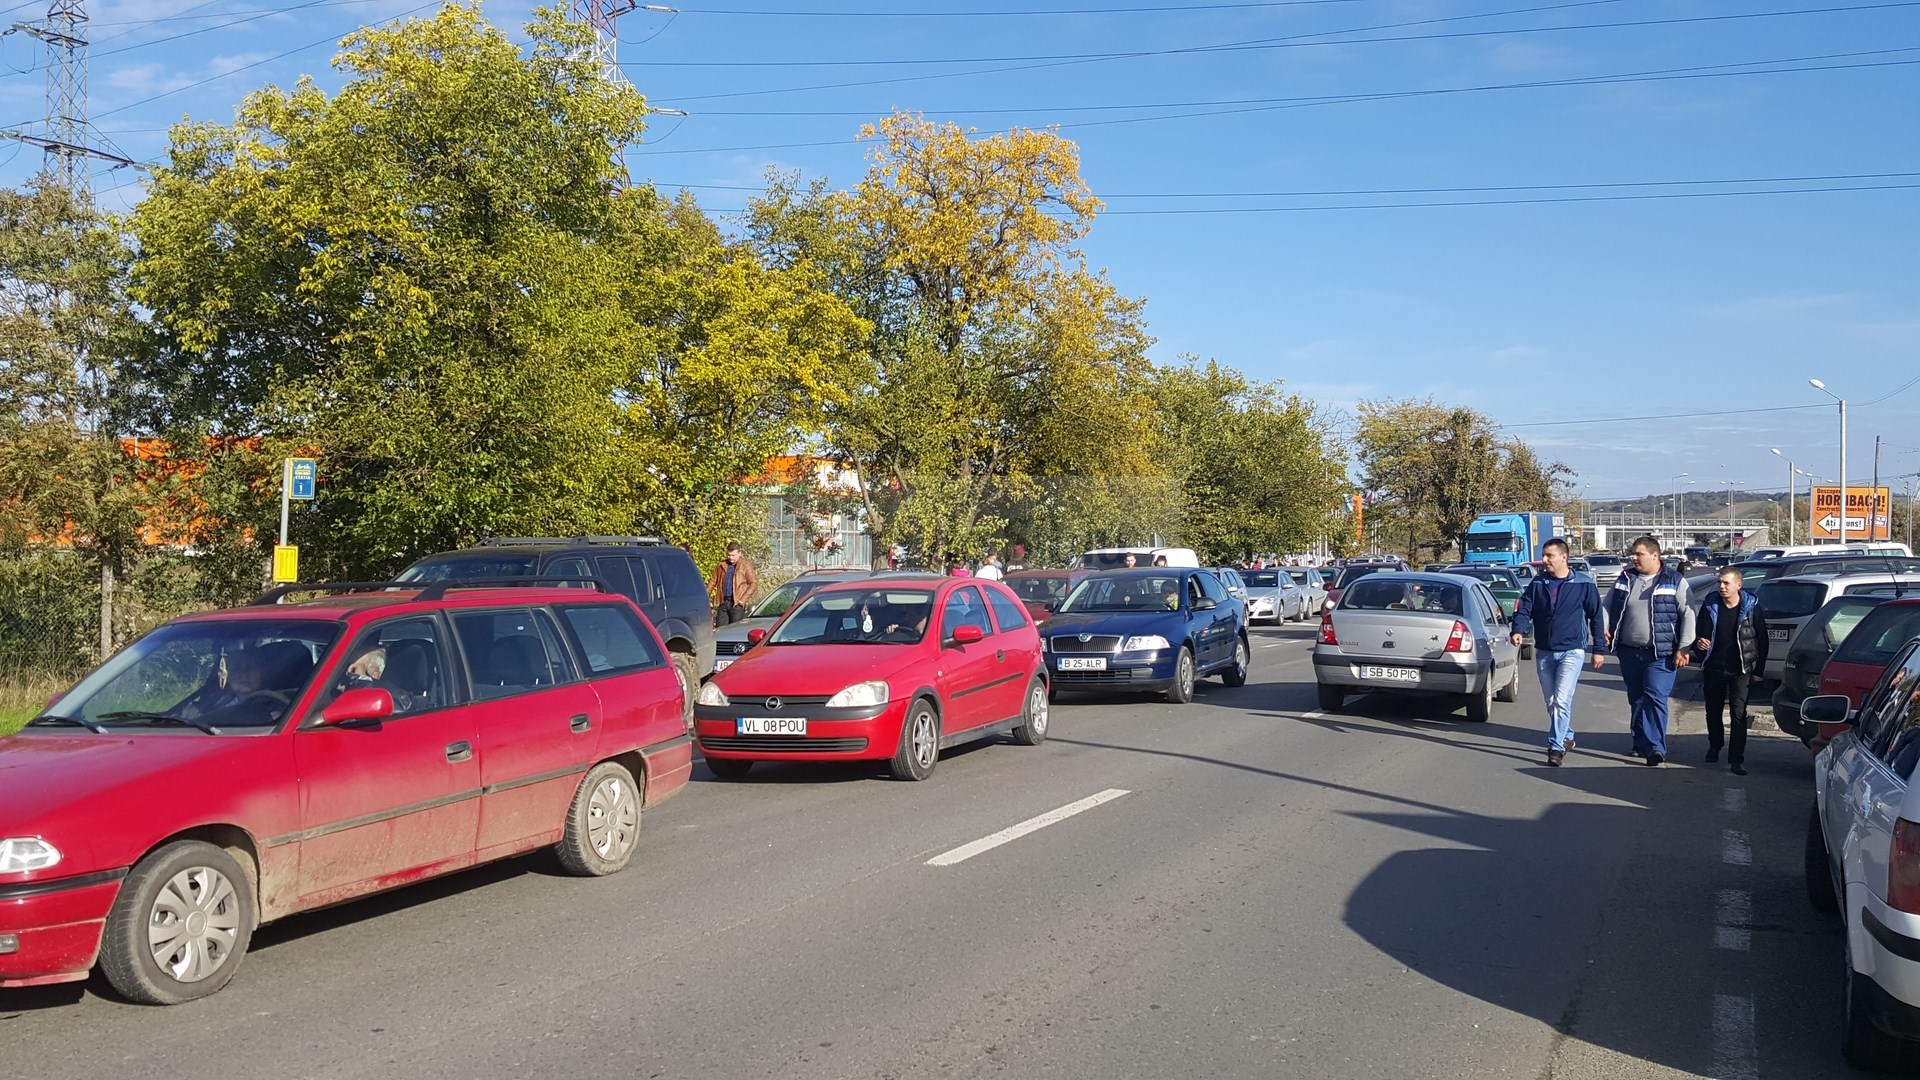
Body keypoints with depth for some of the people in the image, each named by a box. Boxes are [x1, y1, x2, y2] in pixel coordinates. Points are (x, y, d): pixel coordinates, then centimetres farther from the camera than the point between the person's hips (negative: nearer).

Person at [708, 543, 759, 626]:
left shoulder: (746, 566, -1)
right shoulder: (722, 565, 12)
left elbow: (753, 583, -5)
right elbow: (713, 581, 17)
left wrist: (743, 600, -12)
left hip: (736, 604, -4)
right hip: (723, 603, 4)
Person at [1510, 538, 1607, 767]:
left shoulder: (1584, 585, -3)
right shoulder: (1537, 584, 5)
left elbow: (1596, 617, 3)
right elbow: (1523, 610, 1)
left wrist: (1598, 650, 3)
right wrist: (1518, 631, -20)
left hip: (1572, 651, -4)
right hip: (1543, 652, 5)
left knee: (1561, 700, -15)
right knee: (1551, 702, 13)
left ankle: (1557, 746, -9)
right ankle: (1566, 736, 33)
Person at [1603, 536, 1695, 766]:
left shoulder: (1674, 581, -2)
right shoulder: (1625, 579, 11)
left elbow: (1688, 615, -3)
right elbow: (1607, 606, 20)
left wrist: (1683, 648, -9)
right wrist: (1605, 629, 3)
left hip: (1660, 654, -5)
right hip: (1629, 652, 5)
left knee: (1656, 698, -12)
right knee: (1636, 699, 12)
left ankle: (1656, 747, -12)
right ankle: (1641, 744, 24)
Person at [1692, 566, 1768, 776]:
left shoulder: (1751, 607, -6)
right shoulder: (1710, 606, -1)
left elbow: (1762, 640, 0)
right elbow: (1699, 634, 6)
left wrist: (1758, 670, -1)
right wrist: (1698, 644, -19)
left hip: (1740, 670, -3)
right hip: (1714, 668, 3)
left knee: (1739, 714, -9)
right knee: (1713, 711, 14)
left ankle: (1737, 759, -5)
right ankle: (1715, 746, 37)